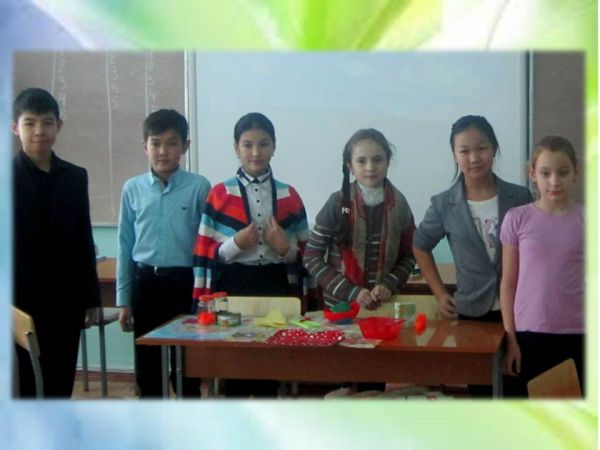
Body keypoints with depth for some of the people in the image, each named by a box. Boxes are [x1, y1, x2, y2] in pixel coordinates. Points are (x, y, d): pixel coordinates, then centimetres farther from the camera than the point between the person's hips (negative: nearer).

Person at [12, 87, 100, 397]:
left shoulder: (75, 177, 8)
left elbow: (84, 241, 11)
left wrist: (90, 297, 9)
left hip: (64, 302, 4)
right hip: (19, 302, -3)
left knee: (60, 388, 9)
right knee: (21, 388, 5)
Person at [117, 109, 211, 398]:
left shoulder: (199, 187, -5)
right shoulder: (132, 188, 3)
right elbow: (125, 245, 6)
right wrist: (123, 299, 6)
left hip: (184, 282, -2)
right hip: (144, 282, 3)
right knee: (147, 367, 12)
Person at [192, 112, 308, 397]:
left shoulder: (289, 196, 7)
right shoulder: (220, 194, 0)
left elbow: (304, 252, 9)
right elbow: (204, 252, 0)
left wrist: (285, 248, -10)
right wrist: (235, 244, -15)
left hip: (275, 287, 2)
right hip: (232, 288, -2)